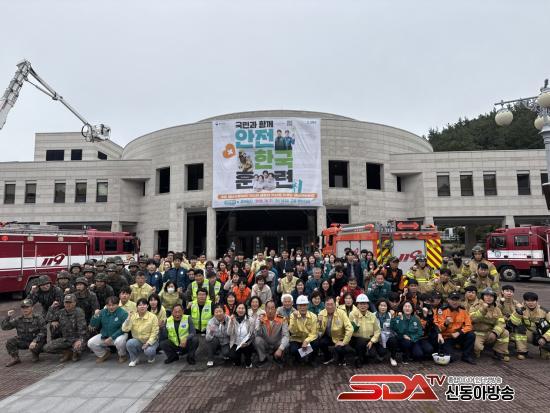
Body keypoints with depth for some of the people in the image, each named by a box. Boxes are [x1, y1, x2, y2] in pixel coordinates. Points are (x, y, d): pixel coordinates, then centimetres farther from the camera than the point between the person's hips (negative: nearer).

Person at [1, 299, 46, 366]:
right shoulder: (18, 320, 1)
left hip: (36, 342, -4)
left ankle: (35, 355, 3)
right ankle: (15, 358, 3)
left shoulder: (38, 318, -11)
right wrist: (8, 317, -18)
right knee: (9, 341, -16)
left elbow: (43, 332, -17)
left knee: (34, 347, -35)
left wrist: (35, 341, -31)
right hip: (23, 342, 4)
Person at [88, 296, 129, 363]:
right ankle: (104, 354, 17)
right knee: (90, 343, -11)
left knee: (119, 341, -36)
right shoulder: (102, 312, -1)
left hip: (118, 335, -5)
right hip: (104, 336, 5)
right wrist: (95, 316, -20)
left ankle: (122, 355, -1)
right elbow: (93, 325, -1)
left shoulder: (123, 313, -16)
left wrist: (111, 338, -25)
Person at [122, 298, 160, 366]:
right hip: (137, 341, 2)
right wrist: (129, 318, -24)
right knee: (129, 343, -29)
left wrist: (148, 343, -23)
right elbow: (125, 329, -12)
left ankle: (151, 358, 9)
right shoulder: (133, 316, -3)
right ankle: (134, 359, 2)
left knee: (148, 351, -32)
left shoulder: (153, 317, -11)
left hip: (150, 341, -2)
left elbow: (154, 332, -12)